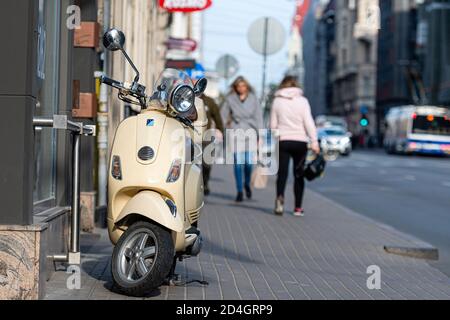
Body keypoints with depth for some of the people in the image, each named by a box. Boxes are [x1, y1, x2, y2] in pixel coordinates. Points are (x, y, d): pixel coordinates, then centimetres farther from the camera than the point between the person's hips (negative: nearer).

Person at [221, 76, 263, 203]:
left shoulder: (253, 99, 4)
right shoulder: (230, 99, 2)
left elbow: (258, 117, 5)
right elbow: (223, 116, 9)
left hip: (250, 135, 0)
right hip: (235, 135, 0)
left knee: (249, 163, -7)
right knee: (238, 164, -3)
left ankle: (247, 184, 23)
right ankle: (239, 191, 9)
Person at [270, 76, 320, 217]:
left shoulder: (277, 101, 4)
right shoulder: (302, 101, 0)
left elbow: (273, 124, 5)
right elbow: (309, 123, -6)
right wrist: (314, 141, -7)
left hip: (283, 141, 0)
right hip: (300, 141, 0)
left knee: (282, 173, -1)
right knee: (299, 175, 9)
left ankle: (280, 197, -29)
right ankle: (298, 207, 10)